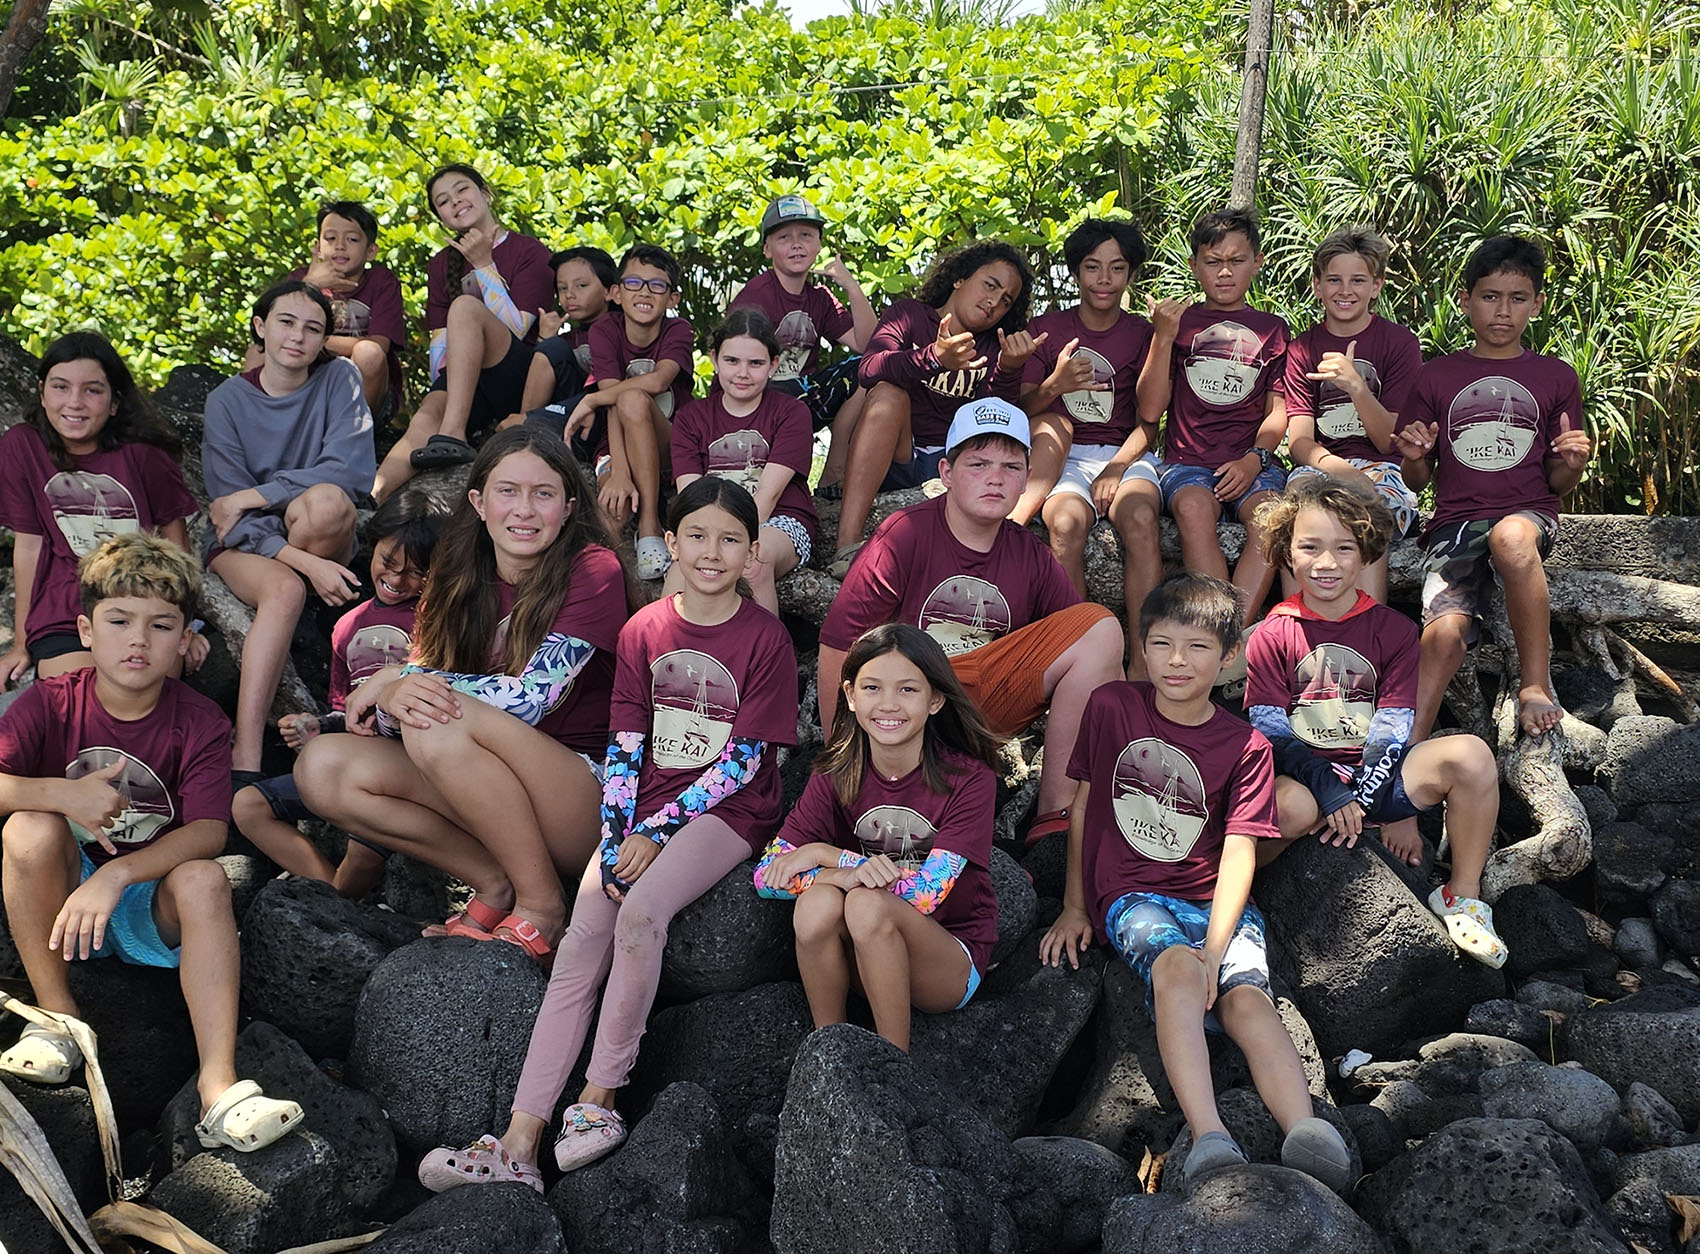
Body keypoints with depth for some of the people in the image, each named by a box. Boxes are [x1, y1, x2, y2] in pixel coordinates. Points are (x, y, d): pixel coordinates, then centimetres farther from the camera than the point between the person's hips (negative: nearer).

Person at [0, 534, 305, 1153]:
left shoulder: (200, 724, -8)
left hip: (152, 913, 0)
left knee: (204, 878, -32)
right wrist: (66, 794, -35)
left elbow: (208, 833, -21)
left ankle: (219, 1089, -39)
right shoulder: (50, 703, -6)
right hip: (58, 898, 1)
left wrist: (116, 875, -35)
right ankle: (56, 1018, -14)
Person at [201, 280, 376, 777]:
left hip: (321, 541, 1)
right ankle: (244, 759, -42)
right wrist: (306, 563, -27)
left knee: (327, 500, -34)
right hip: (242, 542, -1)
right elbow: (231, 512, -11)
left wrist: (252, 496, -18)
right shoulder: (227, 401, -5)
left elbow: (351, 471, -18)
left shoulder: (339, 378, -4)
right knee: (285, 589, -35)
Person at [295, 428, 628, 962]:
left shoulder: (593, 570, -10)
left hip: (587, 794, -6)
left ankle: (542, 904, -15)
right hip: (490, 797, 6)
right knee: (322, 767, -11)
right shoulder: (455, 582, 8)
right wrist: (394, 696, -23)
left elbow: (531, 697, -19)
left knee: (440, 726, -31)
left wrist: (394, 680, -17)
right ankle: (495, 883, -8)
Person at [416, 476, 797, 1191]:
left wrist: (656, 834, -14)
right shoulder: (644, 630, 7)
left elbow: (742, 762, -9)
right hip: (647, 805, 4)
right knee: (582, 940, -15)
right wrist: (615, 837, -9)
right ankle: (520, 1141, -16)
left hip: (729, 809, -4)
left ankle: (600, 1094, -12)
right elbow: (625, 744, 5)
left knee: (641, 910, -29)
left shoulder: (764, 638, -6)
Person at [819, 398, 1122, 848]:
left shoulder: (1031, 556, 7)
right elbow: (838, 644, -11)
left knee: (1102, 627, -11)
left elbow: (1093, 645, 7)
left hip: (989, 700, 6)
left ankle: (1057, 809, -10)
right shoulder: (903, 535, -9)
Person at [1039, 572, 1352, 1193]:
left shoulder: (1245, 746, 4)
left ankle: (1306, 1135, -49)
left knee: (1246, 996, -29)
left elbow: (1239, 851, -6)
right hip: (1132, 893, -1)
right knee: (1177, 965, -35)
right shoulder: (1111, 707, 5)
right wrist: (1074, 906, 10)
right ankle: (1210, 1140, -50)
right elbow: (1084, 804, 12)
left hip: (1218, 901, 2)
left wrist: (1215, 947, -20)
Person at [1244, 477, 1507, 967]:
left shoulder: (1394, 631, 6)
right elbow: (1271, 732, -6)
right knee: (1286, 807, -40)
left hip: (1376, 775, 3)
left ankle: (1462, 895, -7)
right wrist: (1330, 794, -17)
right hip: (1305, 778, -3)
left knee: (1470, 755, -25)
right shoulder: (1270, 637, 1)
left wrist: (1361, 800, -13)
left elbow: (1393, 728, -1)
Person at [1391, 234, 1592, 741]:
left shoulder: (1555, 378, 13)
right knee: (1446, 631, -28)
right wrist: (1413, 458, -8)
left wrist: (1573, 465, -9)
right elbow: (1416, 481, 15)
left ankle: (1535, 683, -26)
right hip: (1454, 522, 1)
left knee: (1511, 537, -39)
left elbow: (1558, 483, 14)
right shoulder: (1436, 377, 12)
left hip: (1529, 514, 0)